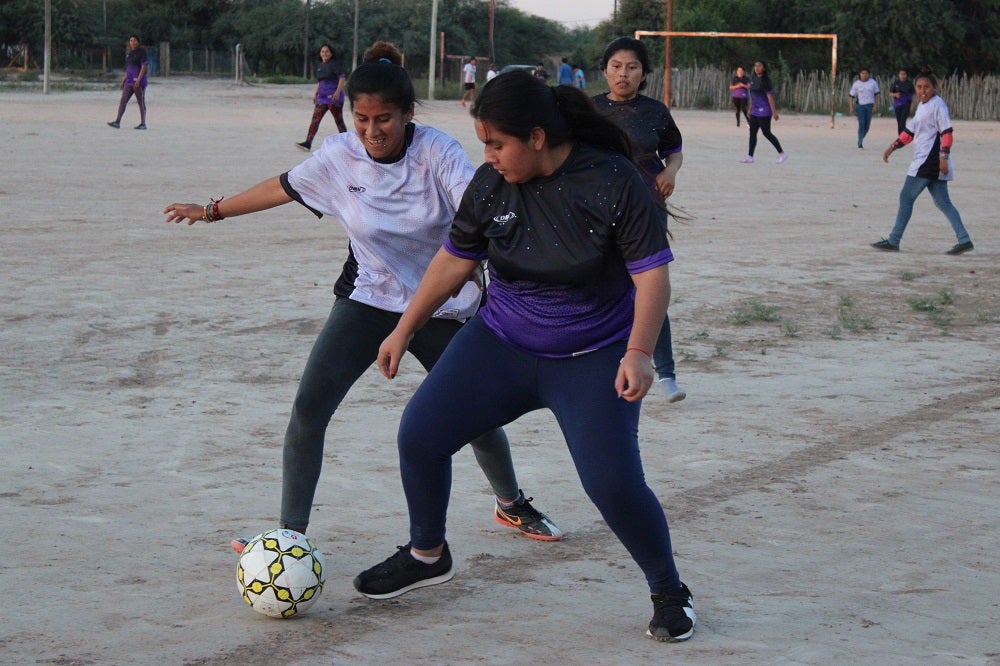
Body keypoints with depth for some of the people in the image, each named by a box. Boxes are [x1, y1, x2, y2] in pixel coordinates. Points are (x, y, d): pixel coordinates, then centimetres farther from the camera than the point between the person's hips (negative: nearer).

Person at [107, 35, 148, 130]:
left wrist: (138, 80, -21)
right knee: (123, 101, -2)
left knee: (141, 102, -1)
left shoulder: (142, 52, -7)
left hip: (139, 81, -7)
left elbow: (144, 67, -14)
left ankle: (143, 124, 5)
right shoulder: (128, 53, 16)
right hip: (129, 81, 7)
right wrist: (123, 81, 18)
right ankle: (117, 122, -7)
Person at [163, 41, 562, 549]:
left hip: (442, 309, -1)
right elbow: (281, 187, 5)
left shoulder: (437, 151, -20)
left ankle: (512, 506, 40)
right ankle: (290, 535, -4)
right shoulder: (339, 156, -12)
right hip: (367, 301, 1)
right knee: (308, 410, -15)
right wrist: (211, 212, 16)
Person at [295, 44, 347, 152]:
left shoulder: (334, 64, -7)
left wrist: (338, 91, -24)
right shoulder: (319, 66, 16)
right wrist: (316, 93, 19)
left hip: (334, 98, -7)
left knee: (339, 120, 2)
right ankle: (308, 143, -11)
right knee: (315, 119, -4)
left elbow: (342, 77, -14)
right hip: (322, 97, 7)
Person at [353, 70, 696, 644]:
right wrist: (404, 330, 10)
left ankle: (670, 595, 8)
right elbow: (455, 260, 6)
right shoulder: (491, 185, -7)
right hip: (502, 342, 4)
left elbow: (652, 272, -17)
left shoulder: (612, 182, -19)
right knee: (419, 435, -5)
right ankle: (427, 555, 22)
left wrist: (639, 353, -27)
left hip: (594, 359, -4)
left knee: (614, 484, -17)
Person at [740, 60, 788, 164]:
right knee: (752, 133, 6)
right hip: (755, 111, 8)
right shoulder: (753, 79, 11)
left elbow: (770, 97, -16)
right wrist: (750, 110, 19)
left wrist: (774, 112, -18)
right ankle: (750, 156, 8)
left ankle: (782, 153, 5)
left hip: (764, 111, -8)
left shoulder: (765, 81, -12)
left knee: (766, 133, -5)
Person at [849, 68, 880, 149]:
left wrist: (875, 105, -2)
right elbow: (852, 96, 6)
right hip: (860, 105, -2)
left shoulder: (873, 82, 5)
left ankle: (860, 139, 23)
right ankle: (860, 142, -11)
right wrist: (851, 107, 0)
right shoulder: (856, 84, 3)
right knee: (861, 123, -12)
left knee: (867, 125, 3)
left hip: (870, 105, 2)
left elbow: (876, 94, 8)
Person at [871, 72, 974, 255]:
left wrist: (944, 157, -21)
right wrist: (892, 147, 19)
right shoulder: (922, 106, 19)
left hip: (930, 161, -9)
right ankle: (963, 240, 3)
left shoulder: (937, 105, -9)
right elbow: (909, 131, 25)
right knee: (942, 202, 6)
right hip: (923, 161, 9)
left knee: (906, 197, -4)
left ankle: (893, 241, 2)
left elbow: (947, 132, -15)